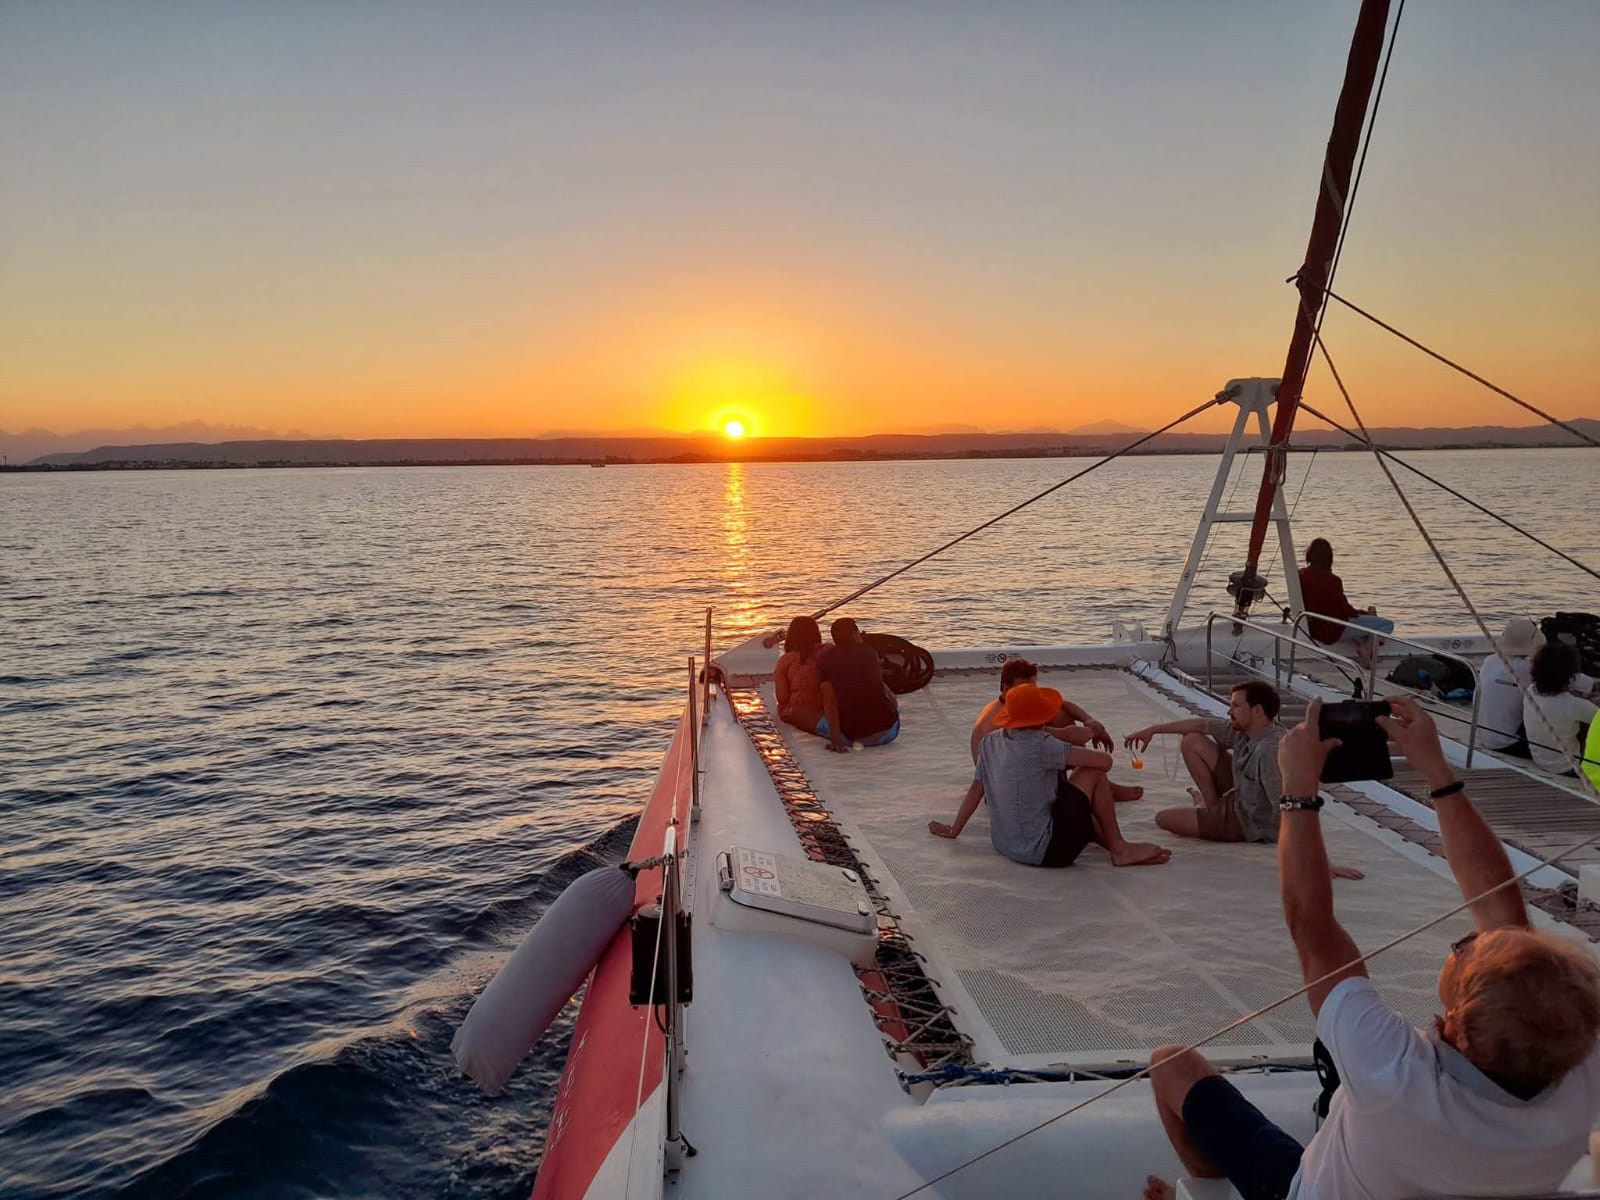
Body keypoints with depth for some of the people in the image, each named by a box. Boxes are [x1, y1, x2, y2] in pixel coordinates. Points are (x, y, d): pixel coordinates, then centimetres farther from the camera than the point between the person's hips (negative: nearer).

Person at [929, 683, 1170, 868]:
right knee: (1093, 773, 0)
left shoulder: (990, 742, 1)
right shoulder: (1040, 745, -20)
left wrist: (954, 830, 21)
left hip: (1004, 846, 8)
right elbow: (1105, 761, -18)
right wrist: (1075, 763, 4)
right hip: (1043, 851, -8)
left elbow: (976, 789, 9)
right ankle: (1119, 848, 10)